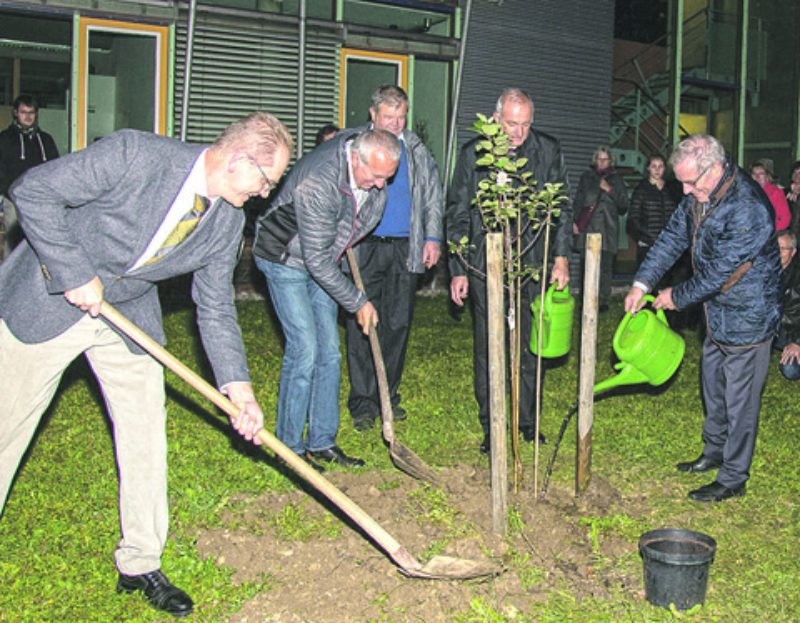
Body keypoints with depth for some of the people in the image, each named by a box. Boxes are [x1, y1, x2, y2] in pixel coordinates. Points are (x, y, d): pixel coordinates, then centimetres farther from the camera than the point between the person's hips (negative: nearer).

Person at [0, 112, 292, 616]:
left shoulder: (228, 223, -9)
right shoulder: (135, 154, -27)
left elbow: (216, 308, -1)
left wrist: (238, 384, -12)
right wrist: (74, 274, -24)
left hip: (129, 314, 5)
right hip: (46, 301, -5)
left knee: (145, 435, 4)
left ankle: (140, 564, 20)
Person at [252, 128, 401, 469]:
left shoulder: (373, 161, -12)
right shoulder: (317, 183, -34)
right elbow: (317, 259, -28)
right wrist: (358, 302, -19)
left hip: (322, 259, 7)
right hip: (286, 259, -7)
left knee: (329, 350, 3)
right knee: (304, 349, -13)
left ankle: (322, 442, 12)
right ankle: (289, 447, -1)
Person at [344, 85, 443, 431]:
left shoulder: (416, 151, 14)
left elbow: (433, 197, 18)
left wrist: (433, 237, 7)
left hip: (405, 249, 3)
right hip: (363, 248, -2)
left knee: (398, 324, 5)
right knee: (361, 325, -4)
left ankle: (388, 396, 16)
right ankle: (363, 403, 2)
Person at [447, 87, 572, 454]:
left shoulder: (548, 151, 3)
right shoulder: (473, 154, 1)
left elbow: (562, 209, 10)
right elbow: (457, 215, 5)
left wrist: (561, 257, 0)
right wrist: (458, 270, 1)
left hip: (532, 265, 1)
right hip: (485, 265, -1)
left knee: (529, 347, 7)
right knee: (487, 350, 4)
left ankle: (528, 422, 20)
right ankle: (490, 428, 14)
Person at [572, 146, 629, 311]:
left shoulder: (616, 178, 12)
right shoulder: (587, 176, 14)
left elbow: (623, 204, 7)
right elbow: (578, 200, 15)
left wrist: (610, 190, -6)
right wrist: (575, 221, 5)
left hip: (608, 228, -1)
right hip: (588, 226, 1)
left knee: (605, 266, -4)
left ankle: (604, 301, 1)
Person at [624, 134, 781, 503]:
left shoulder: (748, 208, -30)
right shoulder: (700, 194, -2)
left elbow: (720, 271, -26)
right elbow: (674, 237, 6)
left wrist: (677, 297, -12)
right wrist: (642, 283, -1)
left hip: (747, 319, -9)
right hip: (717, 314, 9)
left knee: (739, 401, 3)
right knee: (714, 389, 22)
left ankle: (733, 479, 17)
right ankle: (714, 452, 41)